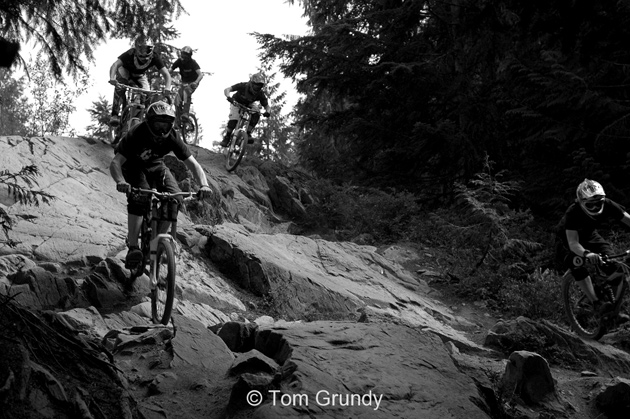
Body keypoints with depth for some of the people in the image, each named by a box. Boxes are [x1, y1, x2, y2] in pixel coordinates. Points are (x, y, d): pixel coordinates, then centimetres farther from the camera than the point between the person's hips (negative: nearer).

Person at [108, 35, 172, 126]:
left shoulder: (154, 57, -31)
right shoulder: (130, 54, -37)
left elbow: (166, 74, -33)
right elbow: (115, 65, -48)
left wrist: (167, 88, -53)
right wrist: (112, 78, -68)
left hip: (140, 76, 3)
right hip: (125, 71, -3)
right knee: (120, 88, -33)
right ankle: (114, 115, -30)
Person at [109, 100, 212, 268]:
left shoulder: (172, 138, -25)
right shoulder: (136, 135, -33)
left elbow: (192, 163, -24)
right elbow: (115, 162, -39)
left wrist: (204, 185, -43)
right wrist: (121, 182, -61)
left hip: (155, 165, 4)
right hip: (133, 166, -3)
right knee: (139, 199, -30)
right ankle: (132, 247, -23)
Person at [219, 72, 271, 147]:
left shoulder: (260, 94, -27)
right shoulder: (243, 86, -33)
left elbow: (267, 106, -19)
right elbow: (227, 90, -36)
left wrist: (268, 112, -44)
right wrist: (229, 97, -59)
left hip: (248, 105, 2)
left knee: (256, 115, -28)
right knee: (233, 121, -24)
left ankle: (248, 134, -17)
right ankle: (226, 138, -2)